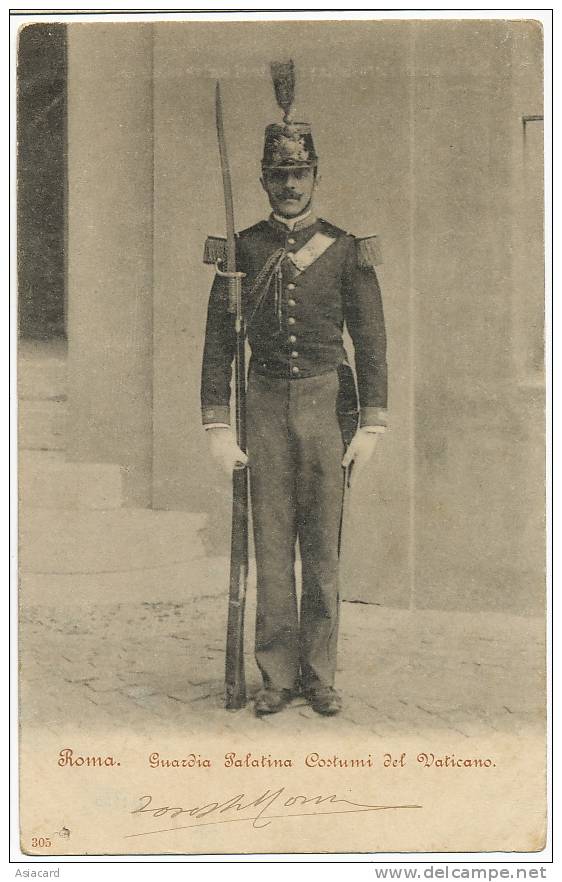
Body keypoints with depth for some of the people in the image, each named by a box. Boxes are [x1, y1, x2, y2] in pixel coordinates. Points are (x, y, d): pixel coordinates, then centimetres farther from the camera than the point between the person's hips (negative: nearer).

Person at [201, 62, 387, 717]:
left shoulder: (345, 250, 3)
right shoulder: (243, 248, 5)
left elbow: (371, 340, 3)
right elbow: (218, 340, 5)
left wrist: (371, 426, -3)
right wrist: (217, 425, -2)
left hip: (327, 402, -1)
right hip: (267, 405, 1)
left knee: (323, 548, 3)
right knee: (271, 545, 2)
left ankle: (320, 675, 14)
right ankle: (278, 675, 12)